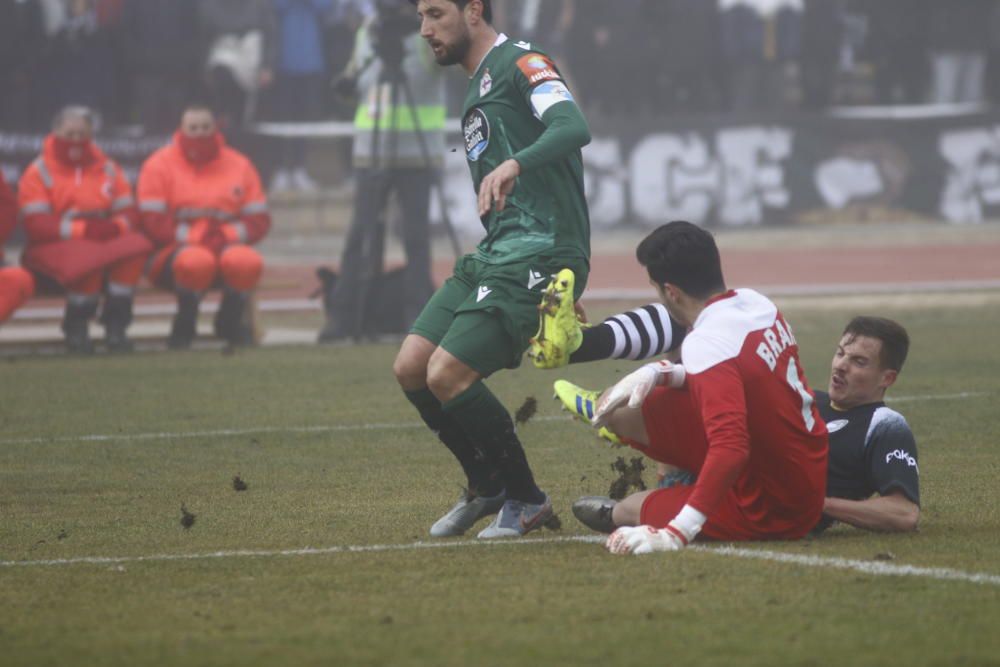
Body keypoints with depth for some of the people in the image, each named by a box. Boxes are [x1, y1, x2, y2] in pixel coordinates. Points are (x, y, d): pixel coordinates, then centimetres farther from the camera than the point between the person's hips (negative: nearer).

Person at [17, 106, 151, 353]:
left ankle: (116, 324, -18)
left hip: (106, 241, 4)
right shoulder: (39, 172, 1)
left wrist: (115, 226, -16)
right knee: (88, 259, -39)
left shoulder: (108, 169, 16)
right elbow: (36, 225, -10)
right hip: (54, 247, -4)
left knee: (135, 245, -29)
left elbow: (127, 213, 10)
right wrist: (83, 229, -20)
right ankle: (76, 328, -12)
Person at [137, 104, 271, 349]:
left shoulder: (239, 165, 10)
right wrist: (194, 237, -19)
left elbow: (259, 220, 6)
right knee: (196, 261, -40)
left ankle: (230, 324, -3)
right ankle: (184, 326, -12)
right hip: (175, 251, -3)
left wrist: (227, 235, -13)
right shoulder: (160, 165, 0)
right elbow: (153, 221, -9)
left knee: (248, 262, -33)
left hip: (224, 247, 3)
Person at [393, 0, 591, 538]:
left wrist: (513, 165, -41)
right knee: (411, 369, 2)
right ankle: (488, 488, 19)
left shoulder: (520, 63, -7)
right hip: (493, 252, 9)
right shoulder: (476, 88, 22)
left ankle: (526, 499, 1)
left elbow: (572, 127, -27)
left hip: (537, 253, -9)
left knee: (447, 375, -17)